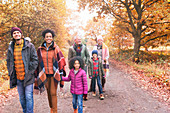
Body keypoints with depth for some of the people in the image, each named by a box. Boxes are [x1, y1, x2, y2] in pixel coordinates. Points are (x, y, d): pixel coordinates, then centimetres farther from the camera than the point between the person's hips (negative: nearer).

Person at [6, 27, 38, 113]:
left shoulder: (29, 46, -4)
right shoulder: (11, 47, 8)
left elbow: (35, 60, -6)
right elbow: (8, 61, 16)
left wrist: (29, 73, -11)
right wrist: (10, 73, 7)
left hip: (28, 77, -4)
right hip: (17, 78, 4)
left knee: (28, 97, -2)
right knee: (22, 98, 14)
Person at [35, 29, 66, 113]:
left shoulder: (56, 48, -5)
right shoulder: (40, 49, 2)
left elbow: (61, 60, 0)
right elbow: (38, 62, 11)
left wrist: (61, 73, -1)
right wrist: (37, 74, 13)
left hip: (54, 74, -3)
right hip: (45, 75, 3)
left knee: (53, 93, -4)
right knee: (48, 92, 13)